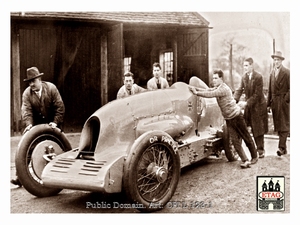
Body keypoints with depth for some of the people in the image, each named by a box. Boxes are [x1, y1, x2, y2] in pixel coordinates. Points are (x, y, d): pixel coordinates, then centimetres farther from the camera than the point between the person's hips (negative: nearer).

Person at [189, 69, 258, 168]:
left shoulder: (224, 89, -23)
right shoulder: (217, 88, 6)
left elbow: (210, 94, -33)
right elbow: (207, 90, 0)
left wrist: (196, 92, -29)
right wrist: (195, 88, -11)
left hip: (237, 116, -8)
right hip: (228, 119, 8)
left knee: (246, 137, 8)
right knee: (235, 140, 0)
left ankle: (254, 157, 24)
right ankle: (245, 160, 3)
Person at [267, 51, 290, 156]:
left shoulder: (287, 72, -5)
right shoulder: (272, 73, 12)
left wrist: (286, 99, -13)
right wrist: (268, 103, 11)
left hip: (284, 102, -6)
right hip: (275, 103, 6)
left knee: (284, 125, -6)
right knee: (278, 126, 9)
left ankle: (281, 147, -9)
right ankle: (284, 149, 17)